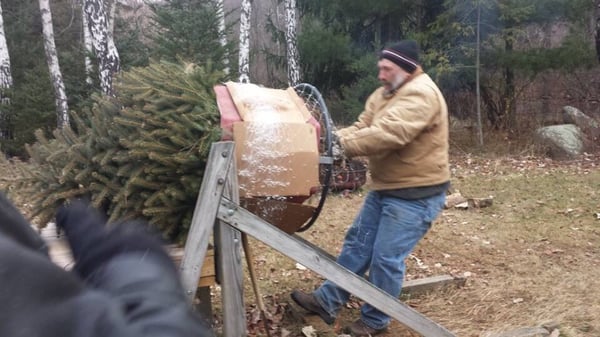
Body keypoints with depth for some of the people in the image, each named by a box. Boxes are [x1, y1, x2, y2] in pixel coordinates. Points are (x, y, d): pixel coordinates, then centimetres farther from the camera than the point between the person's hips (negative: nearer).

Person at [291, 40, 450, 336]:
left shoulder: (420, 94, -21)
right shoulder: (385, 93, 12)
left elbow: (388, 134, -33)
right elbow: (362, 127, 4)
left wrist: (343, 144, -29)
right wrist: (334, 137, -14)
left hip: (416, 194, -10)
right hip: (385, 188, 10)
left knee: (386, 257, -3)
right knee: (357, 243, 12)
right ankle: (327, 301, 21)